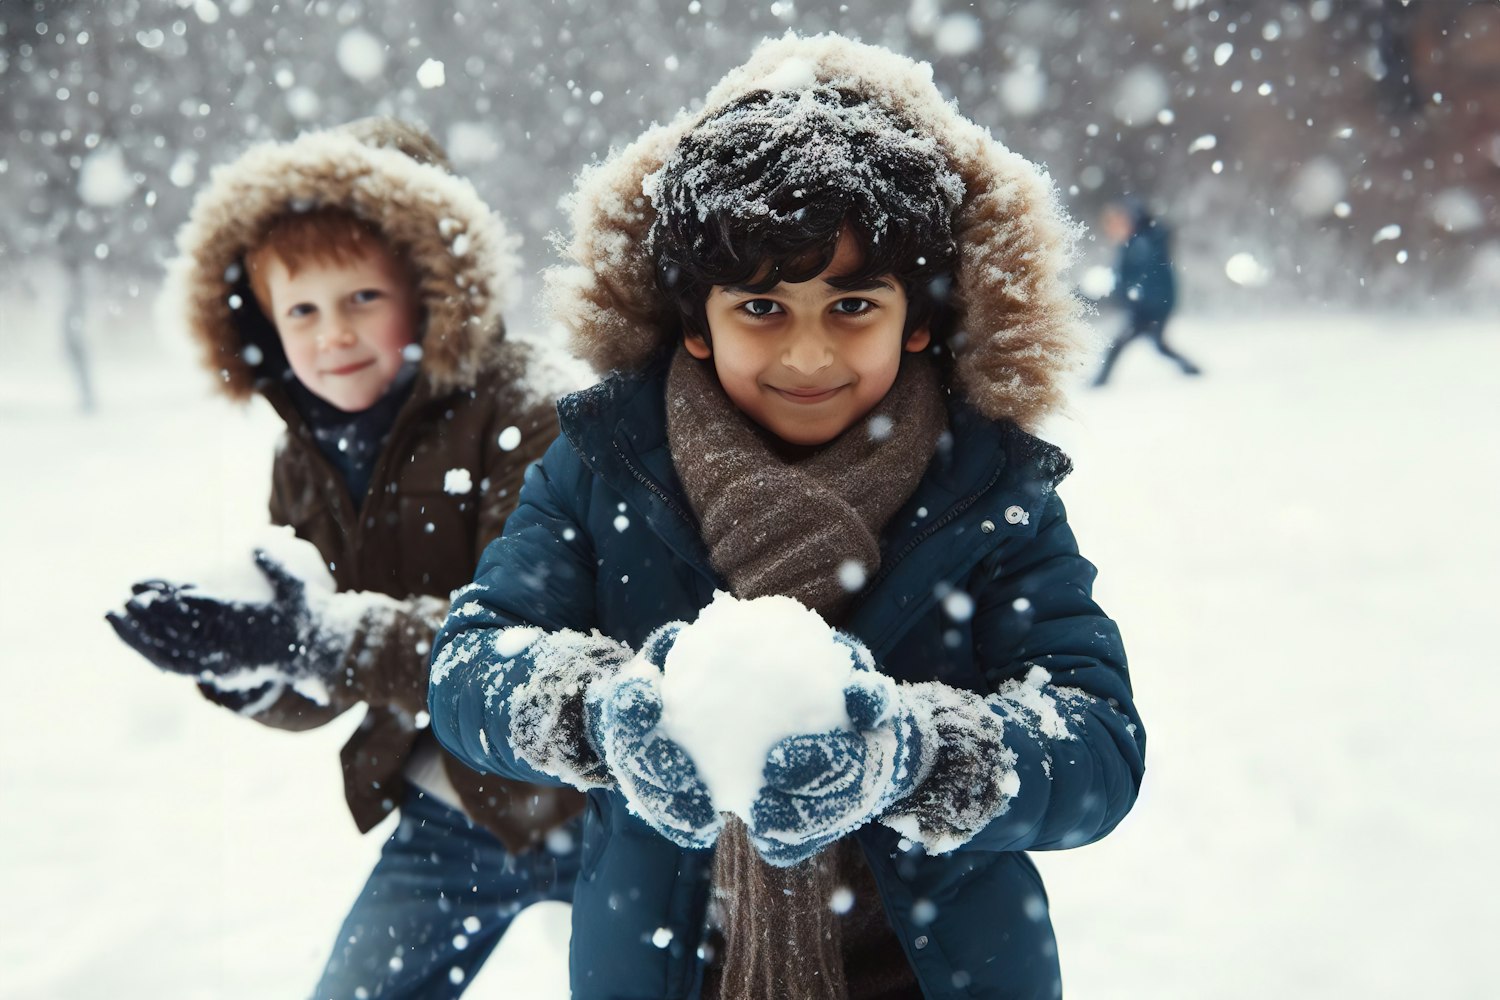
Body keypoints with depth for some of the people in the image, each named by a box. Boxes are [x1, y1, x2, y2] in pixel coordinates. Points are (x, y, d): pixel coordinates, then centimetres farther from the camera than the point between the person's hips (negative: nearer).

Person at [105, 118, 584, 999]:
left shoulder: (524, 410, -18)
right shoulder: (307, 461, 2)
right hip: (442, 823, 6)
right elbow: (315, 697, 2)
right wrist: (243, 663, -21)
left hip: (588, 813, -5)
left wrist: (329, 636, -39)